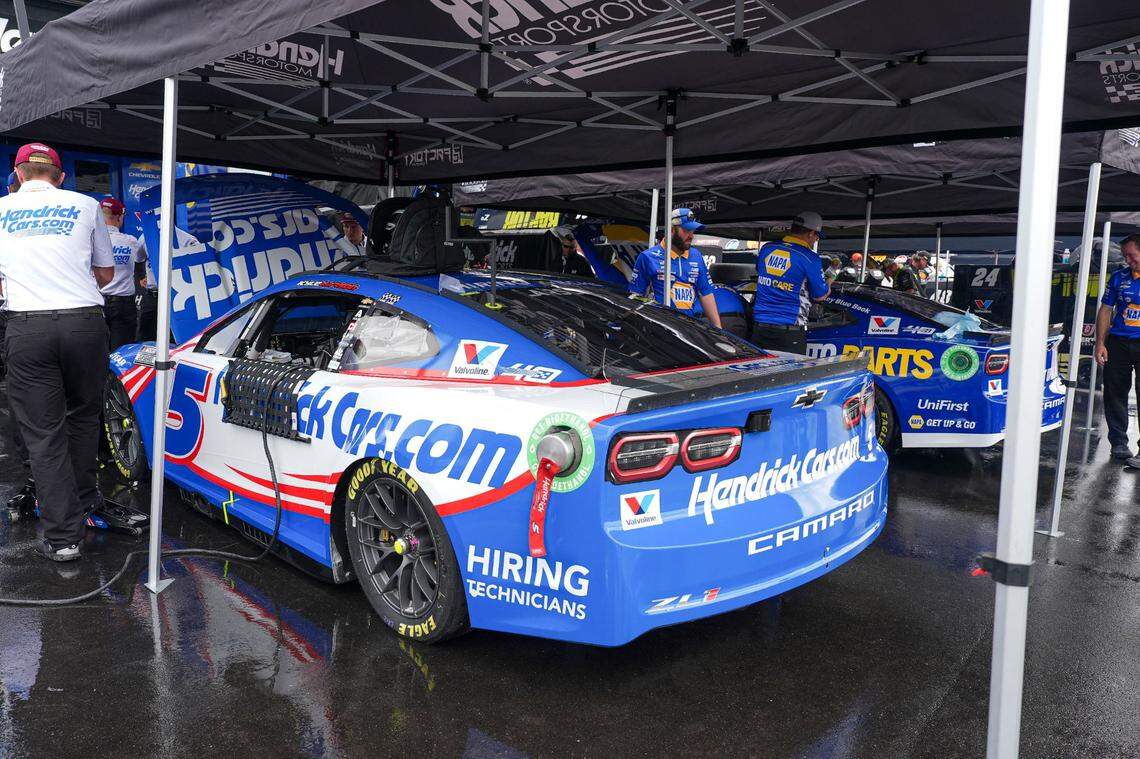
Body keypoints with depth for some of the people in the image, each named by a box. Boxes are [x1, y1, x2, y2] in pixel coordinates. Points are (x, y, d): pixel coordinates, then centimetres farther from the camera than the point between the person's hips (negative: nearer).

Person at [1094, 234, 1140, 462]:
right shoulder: (1119, 277, 9)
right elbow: (1105, 310, 12)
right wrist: (1100, 343, 4)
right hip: (1118, 342, 3)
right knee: (1115, 393, 7)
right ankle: (1119, 442, 20)